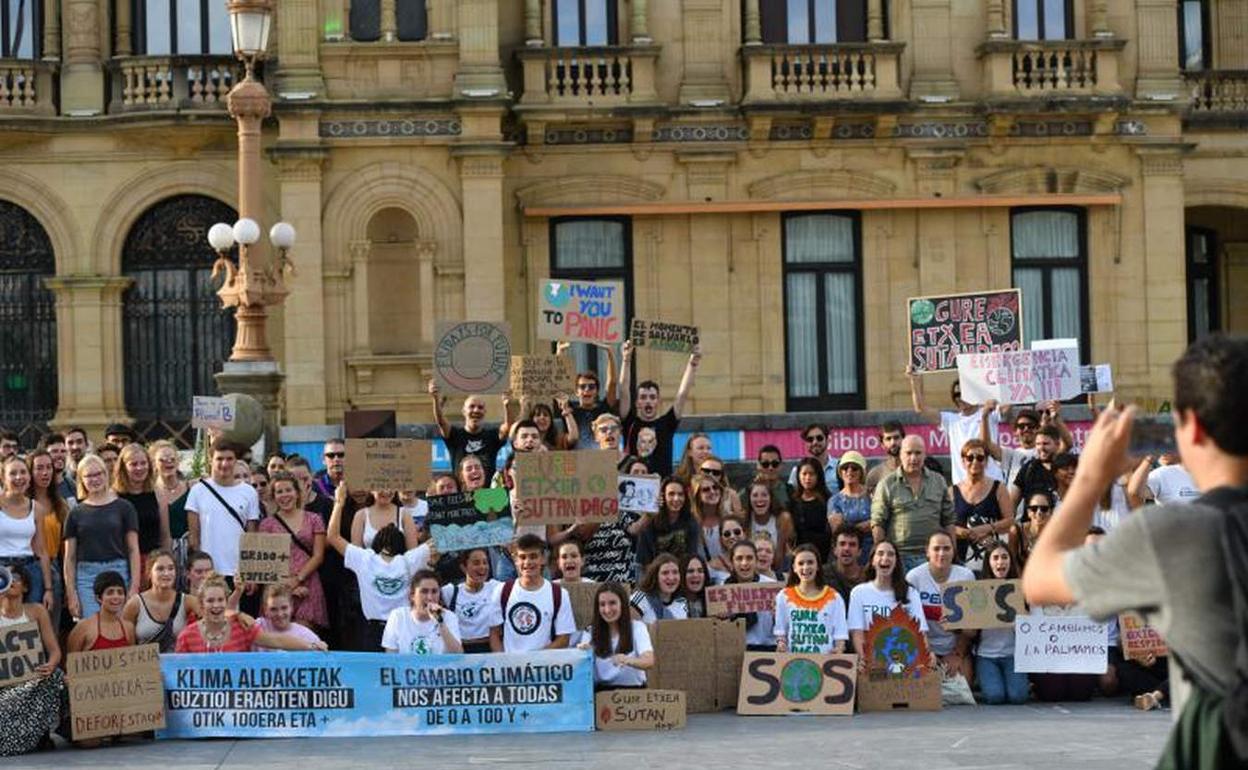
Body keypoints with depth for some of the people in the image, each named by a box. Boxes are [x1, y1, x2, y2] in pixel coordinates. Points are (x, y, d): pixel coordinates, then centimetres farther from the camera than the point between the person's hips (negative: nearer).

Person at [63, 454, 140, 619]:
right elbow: (70, 557, 10)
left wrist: (134, 586, -6)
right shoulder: (76, 513, 10)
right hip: (86, 575, 1)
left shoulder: (123, 508, 6)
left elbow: (133, 550, 4)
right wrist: (71, 593, 2)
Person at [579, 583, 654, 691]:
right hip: (601, 690, 3)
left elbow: (649, 662, -15)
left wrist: (628, 661, -36)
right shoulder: (592, 631, 11)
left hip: (632, 688, -3)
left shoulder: (637, 627, 1)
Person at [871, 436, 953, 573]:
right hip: (900, 557, -2)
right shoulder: (887, 485, 3)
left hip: (933, 556, 2)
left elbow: (948, 521, 14)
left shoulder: (938, 481, 12)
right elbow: (878, 524, 0)